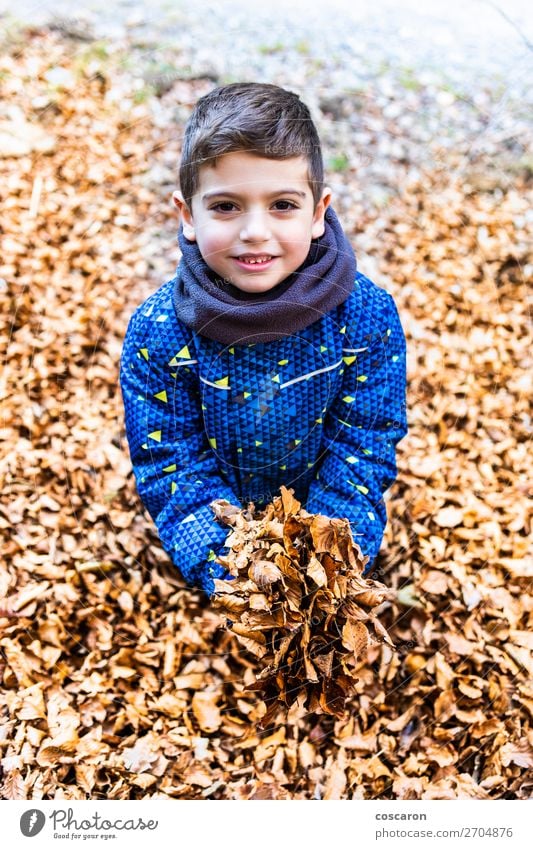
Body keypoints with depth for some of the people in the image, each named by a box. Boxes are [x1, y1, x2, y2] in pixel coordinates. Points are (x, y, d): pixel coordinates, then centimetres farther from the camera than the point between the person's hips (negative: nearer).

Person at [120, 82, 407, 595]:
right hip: (217, 525, 0)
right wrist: (226, 568, -27)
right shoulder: (156, 331, -21)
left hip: (320, 513, 1)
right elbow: (170, 462, -15)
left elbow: (362, 451, -13)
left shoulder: (368, 315, -20)